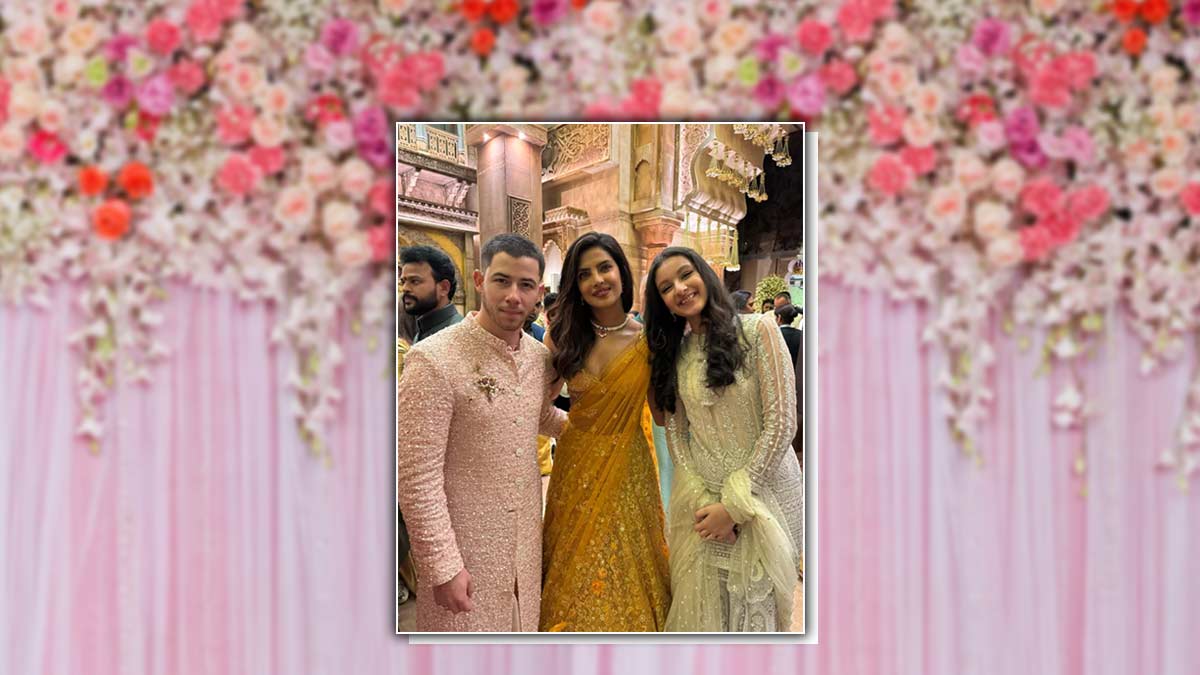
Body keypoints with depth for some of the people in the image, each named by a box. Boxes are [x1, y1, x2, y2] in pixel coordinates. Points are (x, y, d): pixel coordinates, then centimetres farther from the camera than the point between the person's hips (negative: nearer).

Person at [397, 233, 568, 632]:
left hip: (526, 537, 6)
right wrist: (443, 566, -19)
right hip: (464, 543, -6)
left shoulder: (539, 356, 4)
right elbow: (417, 477, -18)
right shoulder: (434, 360, -17)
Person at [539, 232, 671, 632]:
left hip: (626, 469, -2)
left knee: (625, 568, 8)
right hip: (576, 467, 2)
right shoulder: (565, 337, -1)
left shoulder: (648, 340, -8)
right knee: (576, 573, 12)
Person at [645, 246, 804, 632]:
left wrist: (735, 504, -13)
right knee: (703, 615, 6)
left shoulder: (758, 331, -8)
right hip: (703, 501, 4)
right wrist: (703, 502, -10)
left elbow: (781, 423, -12)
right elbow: (676, 435, 5)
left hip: (762, 496, -4)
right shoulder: (675, 353, 8)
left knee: (755, 612, 2)